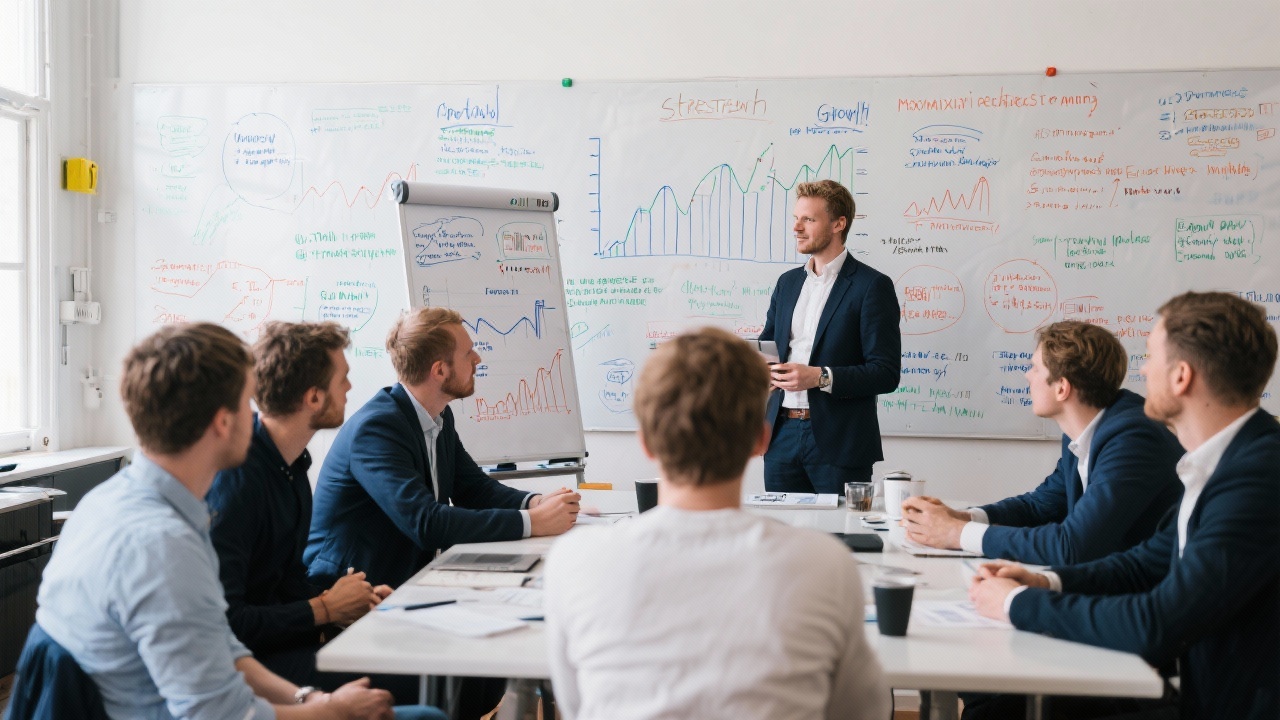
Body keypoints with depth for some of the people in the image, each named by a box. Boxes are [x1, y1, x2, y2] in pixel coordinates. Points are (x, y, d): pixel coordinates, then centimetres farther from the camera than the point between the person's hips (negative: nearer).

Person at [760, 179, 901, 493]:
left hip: (838, 442, -5)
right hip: (783, 434, 6)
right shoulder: (788, 282, 15)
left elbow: (886, 372, -11)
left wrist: (820, 377, -22)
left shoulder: (872, 286, -6)